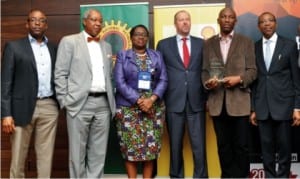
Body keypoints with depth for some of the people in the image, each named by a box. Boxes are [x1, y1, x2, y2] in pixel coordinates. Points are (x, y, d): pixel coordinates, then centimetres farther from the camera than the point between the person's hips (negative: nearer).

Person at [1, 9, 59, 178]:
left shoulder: (54, 48, 12)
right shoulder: (14, 46, 2)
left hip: (49, 107, 3)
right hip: (23, 107, -2)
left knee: (46, 156, 7)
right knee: (18, 157, 5)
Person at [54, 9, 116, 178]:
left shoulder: (106, 46, 17)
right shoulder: (69, 41, 2)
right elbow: (60, 74, -2)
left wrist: (112, 100, 11)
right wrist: (65, 101, -7)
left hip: (103, 104, 5)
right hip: (80, 103, -4)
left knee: (99, 153, 7)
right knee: (78, 152, 3)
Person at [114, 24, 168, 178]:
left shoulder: (157, 56, 12)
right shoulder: (122, 56, 5)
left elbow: (163, 80, 4)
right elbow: (120, 82, -5)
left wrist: (152, 99, -13)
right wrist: (138, 100, -14)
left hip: (154, 106, 2)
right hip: (129, 107, -2)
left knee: (151, 145, 1)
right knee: (131, 145, -3)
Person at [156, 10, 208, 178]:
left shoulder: (201, 43, 10)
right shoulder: (164, 44, 7)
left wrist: (207, 96, 3)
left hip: (196, 101, 1)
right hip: (174, 101, 0)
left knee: (199, 143, 0)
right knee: (175, 143, 9)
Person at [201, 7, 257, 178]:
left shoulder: (246, 42, 6)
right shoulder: (208, 43, 12)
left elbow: (252, 70, 1)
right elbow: (205, 70, 8)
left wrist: (239, 79, -17)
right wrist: (207, 82, -13)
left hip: (239, 101, -2)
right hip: (217, 101, 2)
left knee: (241, 145, 3)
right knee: (223, 145, 10)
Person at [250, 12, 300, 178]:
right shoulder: (254, 48, 8)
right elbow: (254, 79, 9)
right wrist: (253, 108, 8)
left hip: (283, 104, -2)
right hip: (262, 106, 2)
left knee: (284, 145, 4)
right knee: (266, 146, 8)